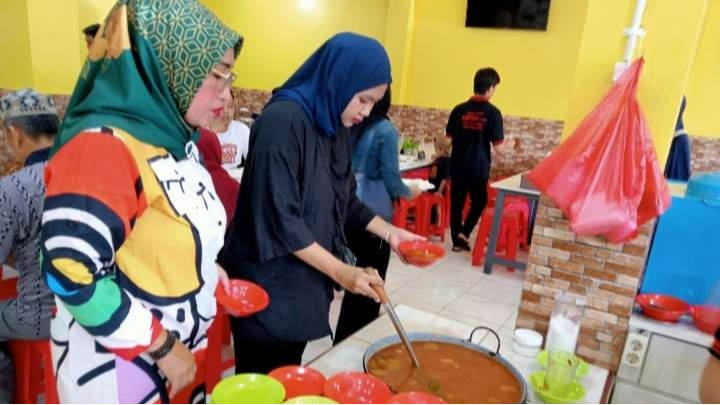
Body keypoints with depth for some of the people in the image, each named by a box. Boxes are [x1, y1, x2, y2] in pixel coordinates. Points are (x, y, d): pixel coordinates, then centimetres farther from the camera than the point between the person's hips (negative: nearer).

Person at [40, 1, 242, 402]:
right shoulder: (102, 147, -25)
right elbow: (72, 275, -27)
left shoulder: (176, 139, 1)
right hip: (118, 367, -7)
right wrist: (162, 346, -21)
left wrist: (207, 266, 0)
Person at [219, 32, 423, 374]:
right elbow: (279, 217, -25)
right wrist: (341, 271, -23)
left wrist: (388, 232, 4)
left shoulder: (336, 126, 5)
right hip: (269, 283, -8)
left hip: (306, 281, 8)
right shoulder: (283, 120, -21)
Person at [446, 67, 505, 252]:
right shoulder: (493, 112, -10)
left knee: (456, 203, 12)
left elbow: (449, 139, 4)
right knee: (479, 202, 19)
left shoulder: (459, 110, -1)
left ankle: (457, 241, 18)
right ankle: (463, 233, 9)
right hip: (479, 167, -3)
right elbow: (497, 147, -9)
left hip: (458, 166, 3)